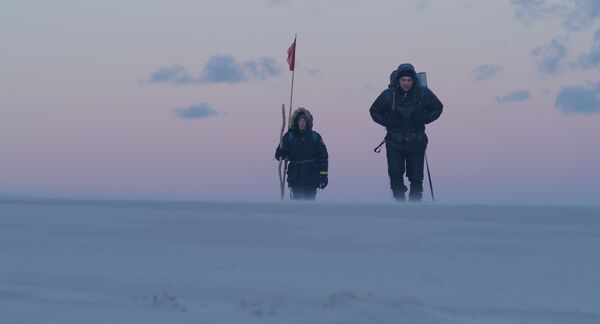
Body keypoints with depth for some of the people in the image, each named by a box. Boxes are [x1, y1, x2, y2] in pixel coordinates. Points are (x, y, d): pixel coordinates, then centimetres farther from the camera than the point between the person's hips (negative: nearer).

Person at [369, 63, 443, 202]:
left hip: (416, 142, 0)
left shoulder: (423, 93, -3)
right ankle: (400, 200, 0)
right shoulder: (388, 95, -3)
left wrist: (424, 119, -3)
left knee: (416, 176, 2)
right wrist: (387, 122, -4)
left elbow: (437, 108, 12)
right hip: (395, 142, 0)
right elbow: (374, 111, 12)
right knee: (395, 173, -12)